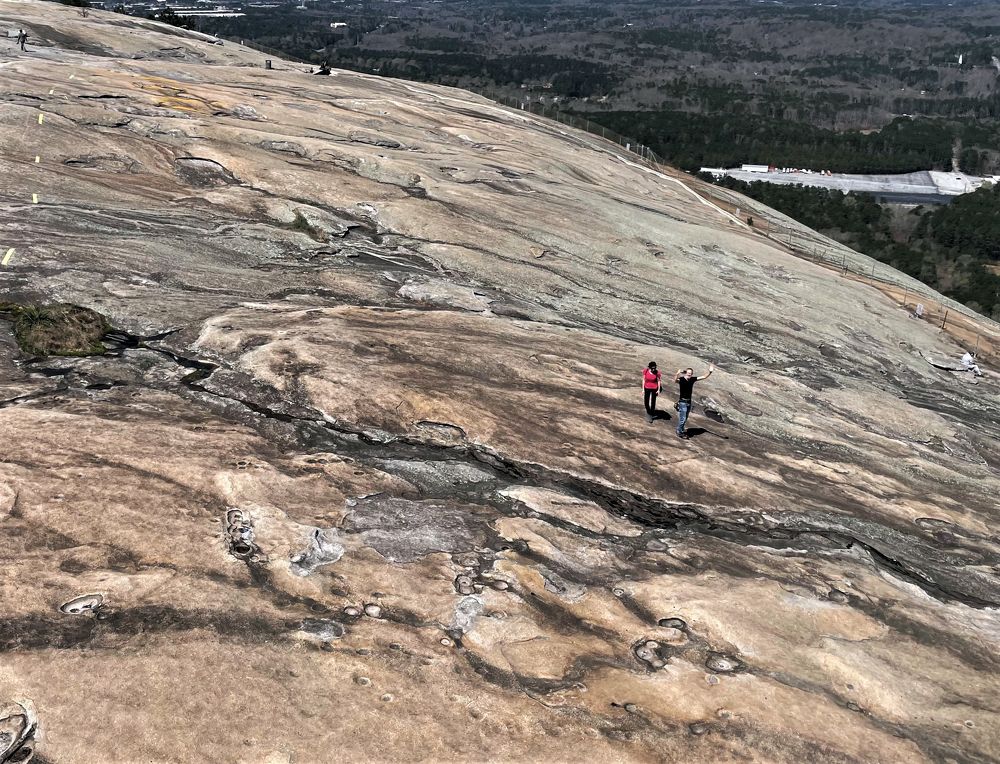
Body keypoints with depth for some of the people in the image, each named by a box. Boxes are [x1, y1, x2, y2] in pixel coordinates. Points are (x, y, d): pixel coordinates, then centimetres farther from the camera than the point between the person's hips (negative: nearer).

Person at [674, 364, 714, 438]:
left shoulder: (692, 379, 0)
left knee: (685, 418, 18)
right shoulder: (681, 379, -17)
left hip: (689, 402, 7)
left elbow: (704, 377, 6)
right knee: (683, 418, -6)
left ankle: (681, 430, 34)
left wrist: (710, 372, -9)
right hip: (682, 402, -7)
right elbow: (675, 380, -40)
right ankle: (679, 432, 9)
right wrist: (677, 374, -60)